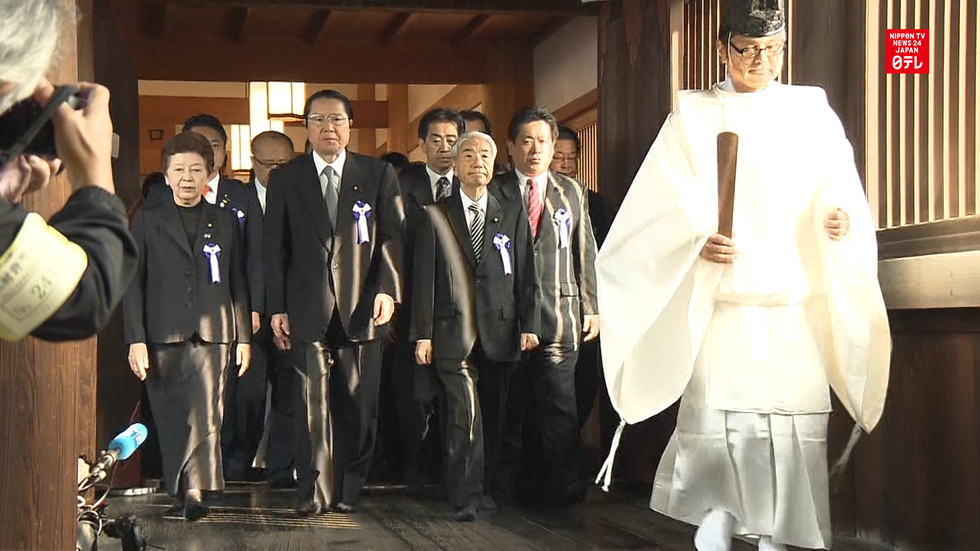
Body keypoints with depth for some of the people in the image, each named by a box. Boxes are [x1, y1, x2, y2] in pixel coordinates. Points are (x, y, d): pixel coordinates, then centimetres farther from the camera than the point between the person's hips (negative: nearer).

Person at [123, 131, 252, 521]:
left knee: (206, 417, -10)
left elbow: (238, 284, 14)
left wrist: (244, 337, 9)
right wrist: (136, 339, -3)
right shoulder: (147, 221, 9)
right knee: (171, 420, 1)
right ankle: (180, 494, 9)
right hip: (164, 336, 0)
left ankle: (195, 493, -12)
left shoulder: (225, 222, 13)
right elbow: (134, 284, 5)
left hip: (213, 334, 0)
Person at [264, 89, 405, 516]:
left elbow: (393, 236, 4)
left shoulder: (378, 174, 9)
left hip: (362, 307, 0)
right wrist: (277, 308, 0)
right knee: (312, 402, -3)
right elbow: (275, 249, 7)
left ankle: (349, 492, 14)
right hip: (308, 309, 0)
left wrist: (387, 289, -10)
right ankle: (315, 493, 2)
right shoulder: (285, 179, 9)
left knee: (358, 405, 3)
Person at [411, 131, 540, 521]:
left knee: (493, 417, 9)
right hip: (454, 332, -2)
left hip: (500, 331, 2)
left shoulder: (512, 212, 10)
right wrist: (423, 334, -2)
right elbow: (424, 279, 3)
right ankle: (466, 497, -5)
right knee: (465, 414, -12)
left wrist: (529, 324, 0)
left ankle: (482, 487, 23)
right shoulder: (436, 215, 6)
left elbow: (526, 273, 7)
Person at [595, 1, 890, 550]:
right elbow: (665, 208, 0)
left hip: (798, 305, 1)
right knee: (716, 426, -9)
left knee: (795, 432, -3)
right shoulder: (694, 117, 8)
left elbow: (841, 193, 6)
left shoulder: (813, 112, 11)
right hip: (723, 303, -1)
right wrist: (699, 240, -19)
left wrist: (838, 220, -17)